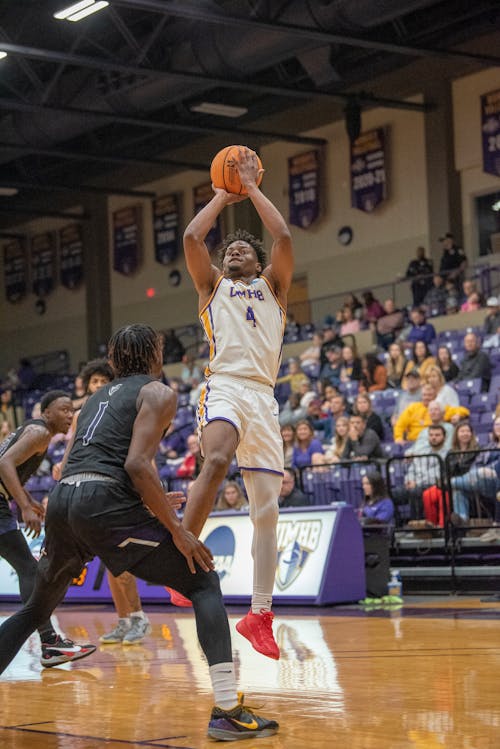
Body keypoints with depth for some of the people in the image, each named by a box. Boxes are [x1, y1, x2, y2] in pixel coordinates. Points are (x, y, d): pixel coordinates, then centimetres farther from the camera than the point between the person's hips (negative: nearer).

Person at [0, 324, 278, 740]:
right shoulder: (158, 392, 7)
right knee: (204, 583, 3)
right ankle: (227, 710, -11)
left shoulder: (98, 396, 29)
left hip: (62, 502, 7)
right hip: (106, 501, -7)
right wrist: (177, 530, -7)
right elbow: (137, 464, -9)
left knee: (37, 609, 27)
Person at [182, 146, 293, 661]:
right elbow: (191, 238, 6)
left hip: (263, 396, 2)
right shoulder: (212, 286, 22)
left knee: (266, 507, -2)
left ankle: (260, 615, 1)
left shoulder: (273, 285, 24)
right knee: (217, 460, -35)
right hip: (224, 385, -2)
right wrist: (221, 197, 20)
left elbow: (283, 238, 8)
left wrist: (251, 187, 15)